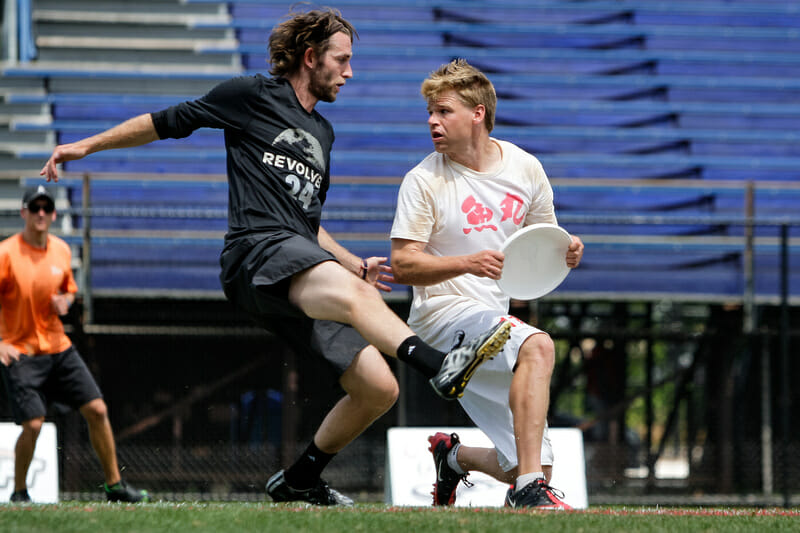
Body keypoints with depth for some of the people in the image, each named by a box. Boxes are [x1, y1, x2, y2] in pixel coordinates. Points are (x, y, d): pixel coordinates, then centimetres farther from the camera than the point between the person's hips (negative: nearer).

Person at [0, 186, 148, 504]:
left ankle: (114, 485, 11)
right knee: (33, 425, -15)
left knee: (97, 410, -1)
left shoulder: (61, 250, 5)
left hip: (58, 347, 5)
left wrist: (64, 302, -3)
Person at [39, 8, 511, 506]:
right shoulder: (254, 96, 9)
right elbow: (168, 121, 15)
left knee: (379, 389, -5)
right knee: (347, 292, -39)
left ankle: (300, 479, 15)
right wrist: (87, 145, 14)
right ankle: (441, 365, -62)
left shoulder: (322, 132, 30)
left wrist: (356, 265, 25)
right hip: (256, 250, -8)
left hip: (306, 285, 8)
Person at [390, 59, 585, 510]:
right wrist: (467, 263, -28)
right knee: (538, 346, -36)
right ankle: (529, 490, -39)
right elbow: (403, 265, -12)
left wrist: (566, 250, -9)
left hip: (495, 316, 6)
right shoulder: (424, 181, -7)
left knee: (532, 468, 3)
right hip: (444, 314, -6)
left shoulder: (526, 168, 5)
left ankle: (453, 455, 34)